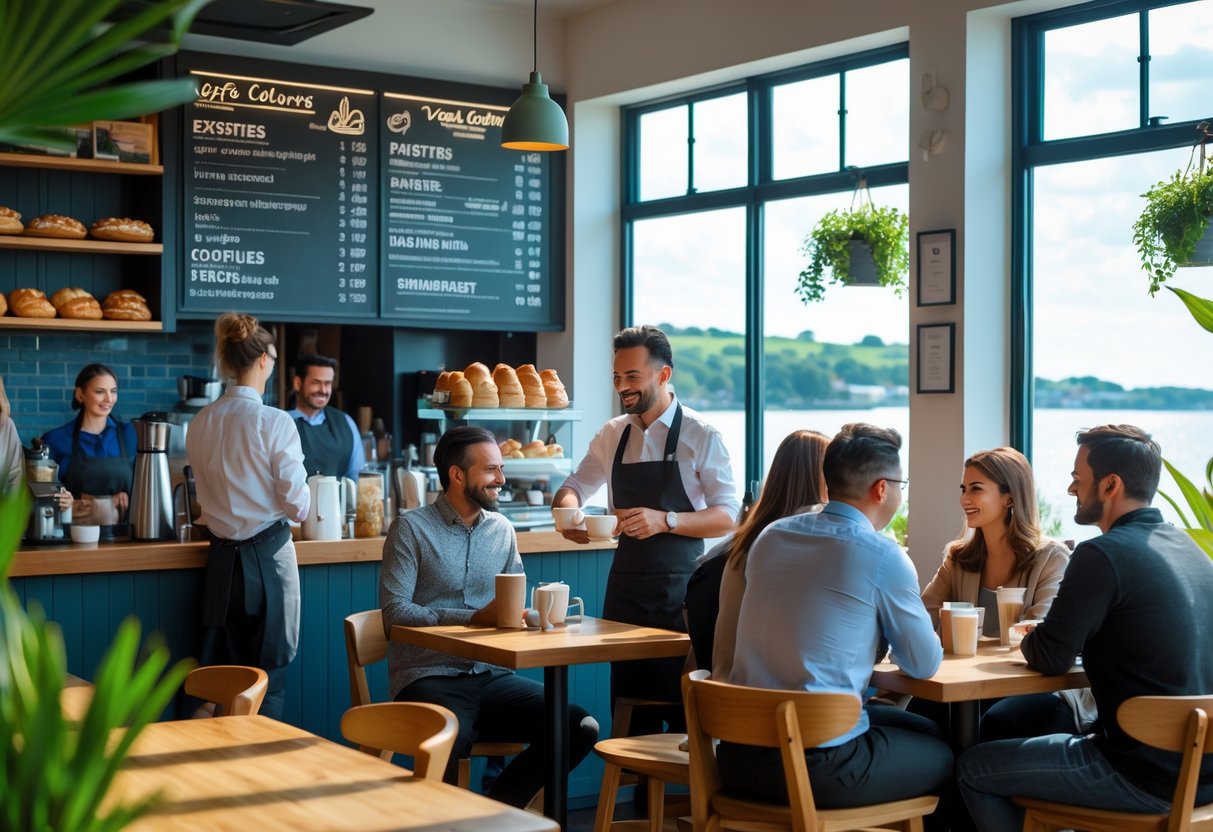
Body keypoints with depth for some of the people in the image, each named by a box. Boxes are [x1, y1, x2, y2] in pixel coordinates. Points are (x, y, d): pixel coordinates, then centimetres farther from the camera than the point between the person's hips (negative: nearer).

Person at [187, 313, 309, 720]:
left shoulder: (200, 423, 1)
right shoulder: (275, 422, -15)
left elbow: (207, 494, 10)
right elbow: (297, 505, -12)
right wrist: (293, 508, 11)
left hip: (221, 556, 5)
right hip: (268, 555, -5)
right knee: (269, 675, 5)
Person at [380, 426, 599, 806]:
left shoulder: (502, 529, 15)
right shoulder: (411, 527, -1)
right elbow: (394, 612, -10)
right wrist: (475, 618, -17)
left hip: (490, 675, 6)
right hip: (428, 677, -6)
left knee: (580, 728, -15)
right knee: (450, 742, -39)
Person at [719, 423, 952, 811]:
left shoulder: (770, 535, 8)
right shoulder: (883, 555, -10)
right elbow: (924, 665, 2)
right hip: (819, 765, -7)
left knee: (922, 727, 27)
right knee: (944, 753, 20)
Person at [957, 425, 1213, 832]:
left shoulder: (1103, 554, -18)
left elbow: (1049, 658, -11)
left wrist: (1028, 641, 10)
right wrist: (1044, 637, 14)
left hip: (1150, 777, -9)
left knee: (974, 768, 5)